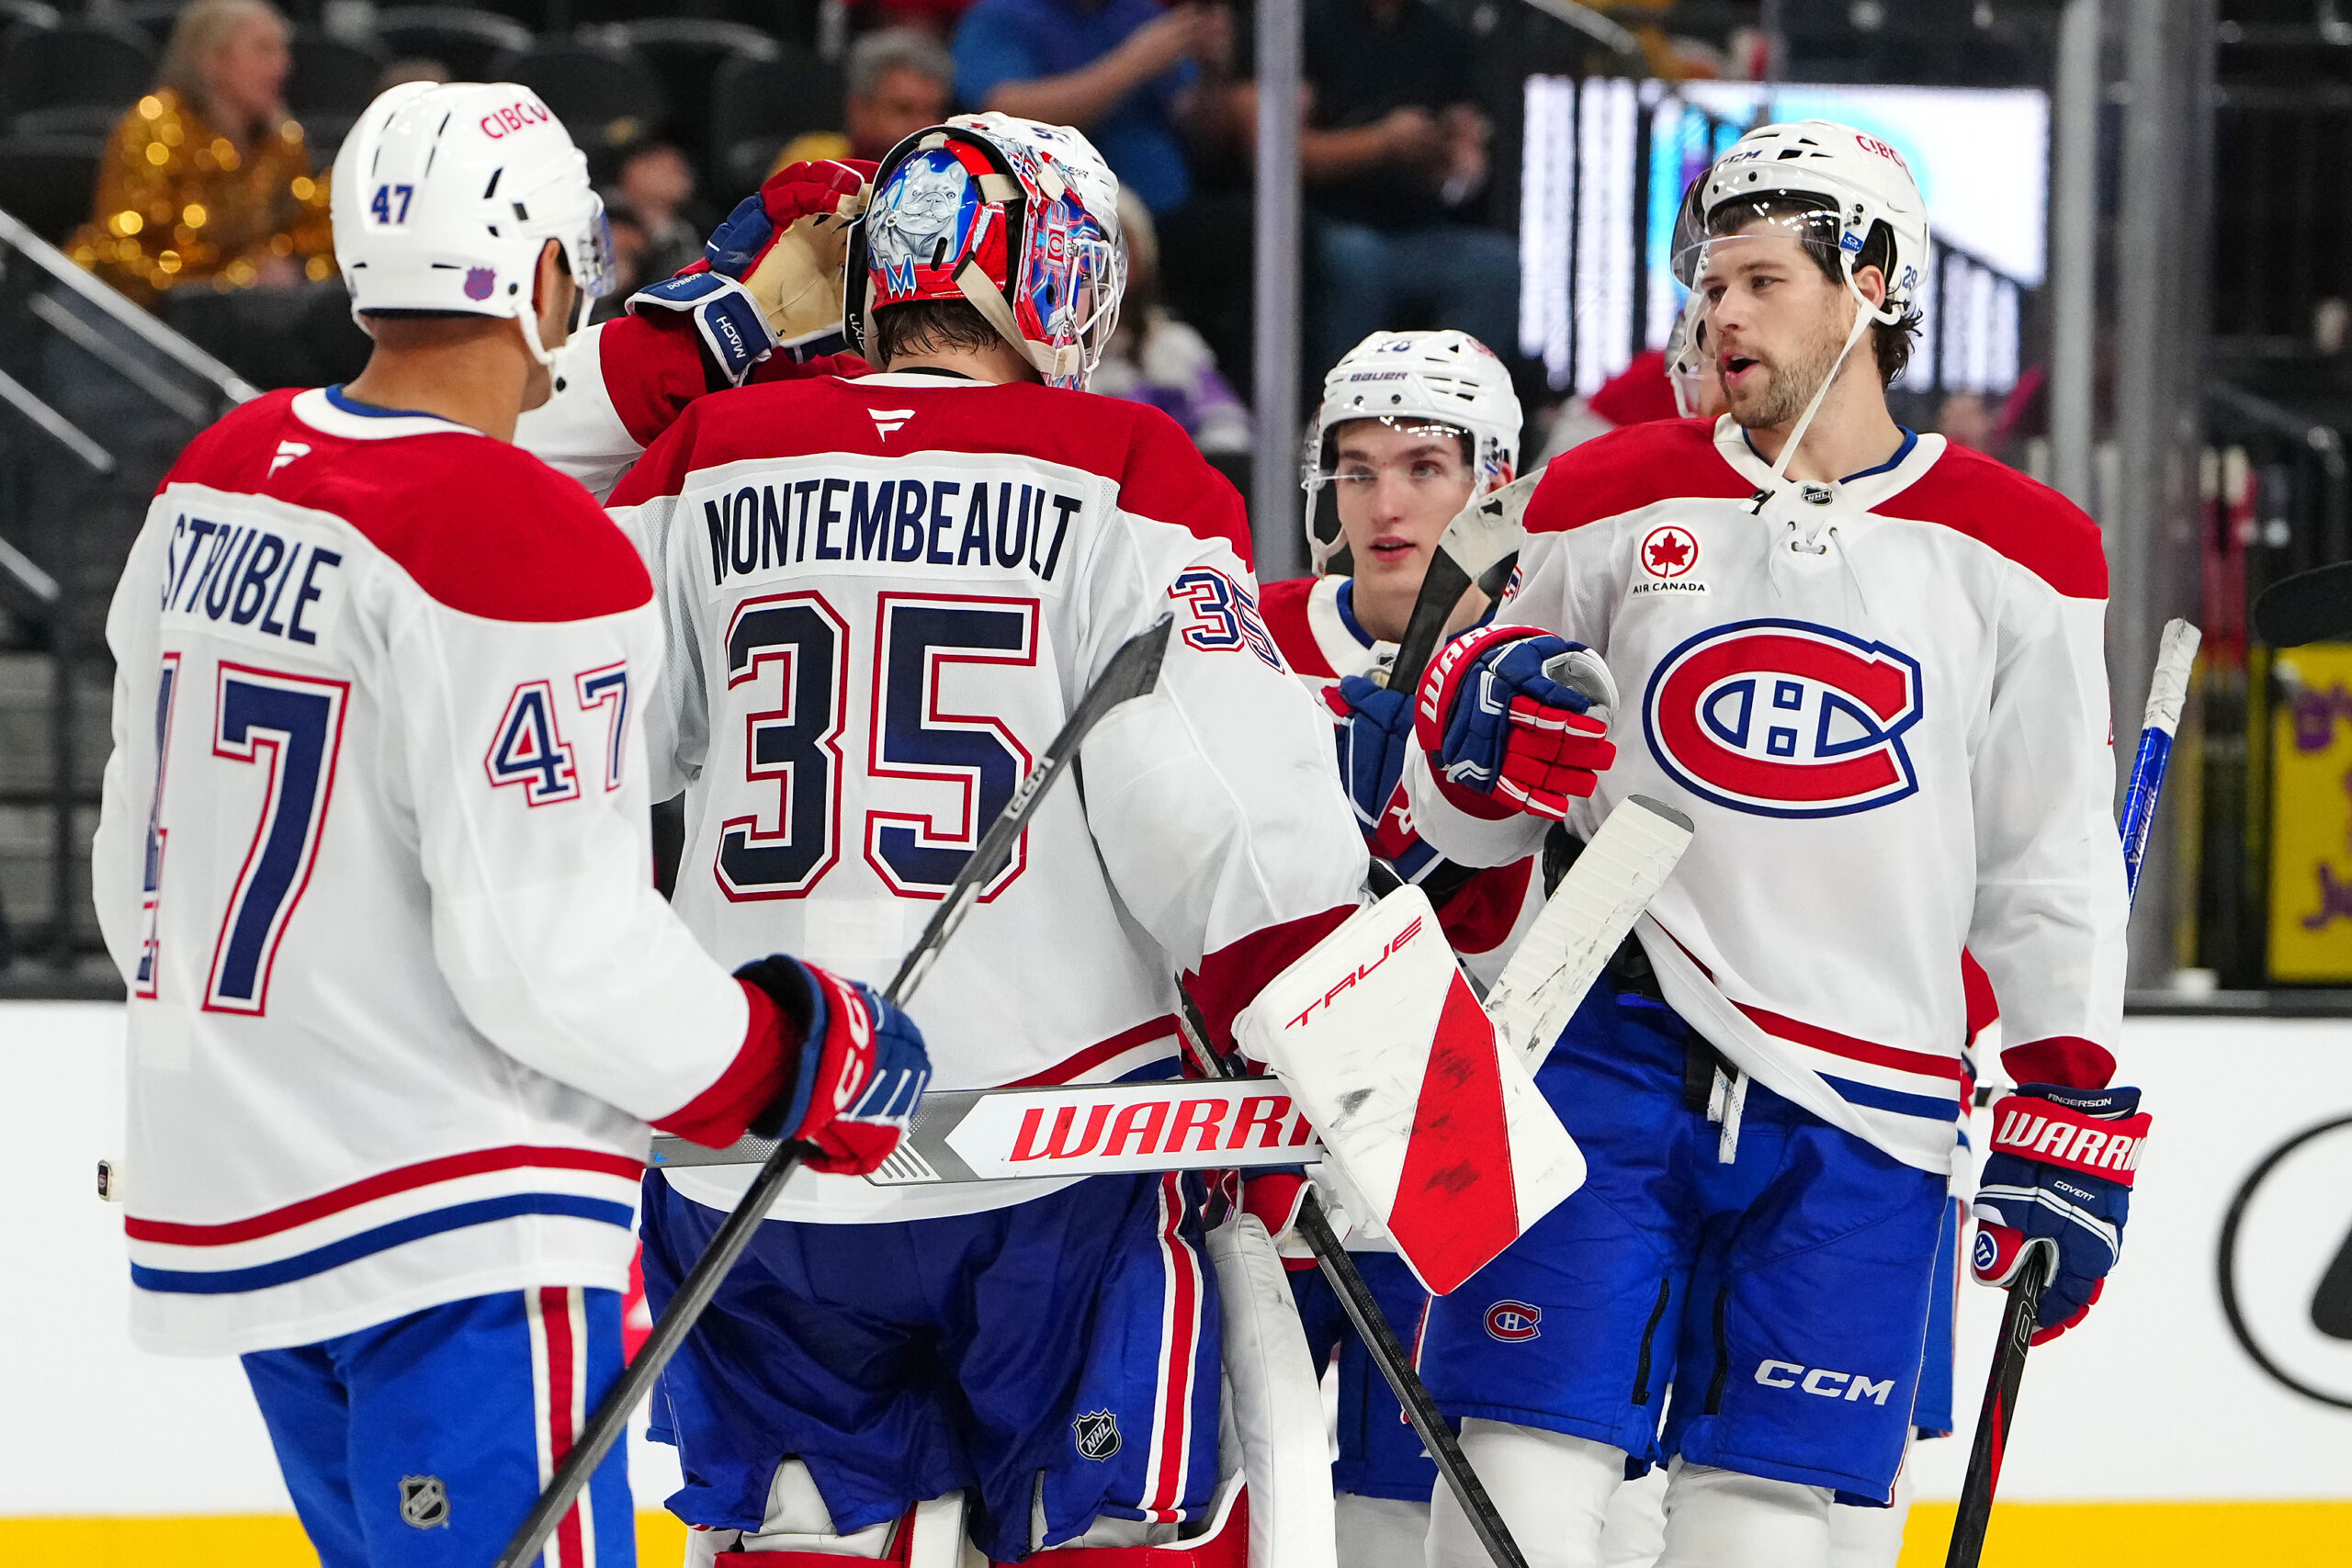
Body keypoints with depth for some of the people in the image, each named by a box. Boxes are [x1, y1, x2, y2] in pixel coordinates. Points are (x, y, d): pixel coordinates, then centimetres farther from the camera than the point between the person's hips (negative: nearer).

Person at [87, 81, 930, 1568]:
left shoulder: (213, 484, 8)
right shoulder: (523, 543, -19)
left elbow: (138, 863, 16)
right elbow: (554, 948, -20)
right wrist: (800, 1055, -7)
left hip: (228, 1202, 9)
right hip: (448, 1223, -9)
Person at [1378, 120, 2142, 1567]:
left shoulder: (2012, 555, 5)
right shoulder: (1611, 505, 7)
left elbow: (2055, 866, 10)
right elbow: (1465, 821, 12)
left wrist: (2074, 1114, 6)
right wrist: (1482, 739, -11)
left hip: (1862, 1115, 0)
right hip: (1606, 1052, 0)